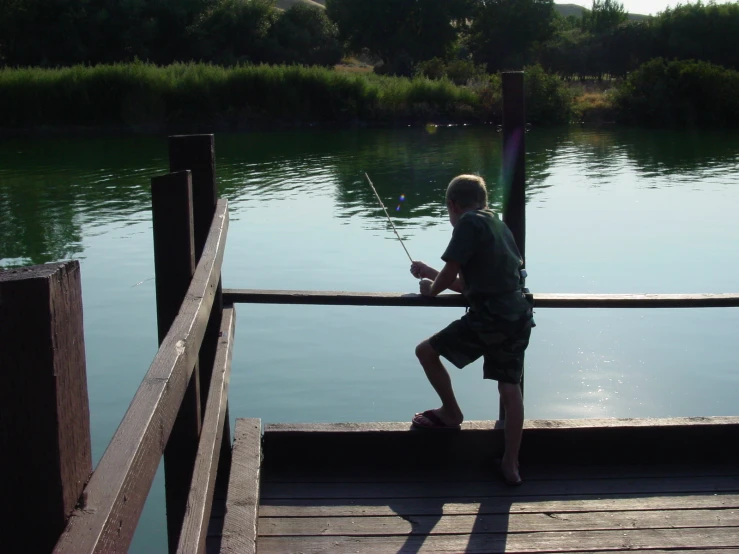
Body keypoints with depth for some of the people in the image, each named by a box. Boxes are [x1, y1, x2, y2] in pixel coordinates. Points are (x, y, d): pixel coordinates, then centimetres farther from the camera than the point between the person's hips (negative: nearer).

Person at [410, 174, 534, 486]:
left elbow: (451, 273, -7)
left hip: (489, 318, -8)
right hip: (519, 318, 9)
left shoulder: (469, 223, -5)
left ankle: (451, 413, 22)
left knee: (426, 351, 8)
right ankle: (511, 465, 14)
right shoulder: (499, 226, 21)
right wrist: (431, 273, 34)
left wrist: (431, 289, 13)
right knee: (510, 389, 11)